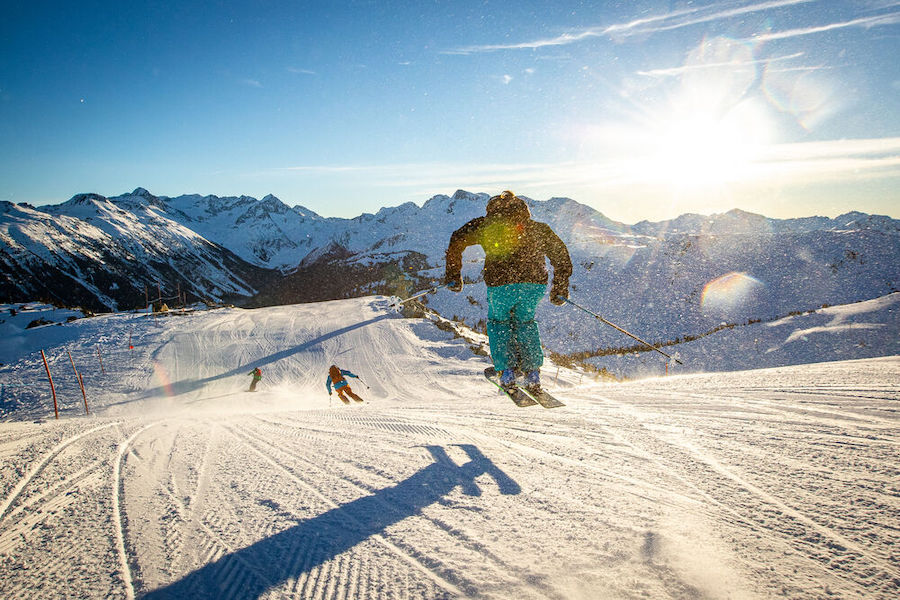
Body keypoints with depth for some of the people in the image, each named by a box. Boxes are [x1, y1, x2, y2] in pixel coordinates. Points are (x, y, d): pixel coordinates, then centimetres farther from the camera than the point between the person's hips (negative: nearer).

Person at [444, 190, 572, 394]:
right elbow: (561, 254, 26)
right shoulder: (538, 228, 27)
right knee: (525, 321, 28)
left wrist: (453, 275, 15)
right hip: (536, 283, 3)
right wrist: (560, 288, 32)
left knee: (498, 321, 25)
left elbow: (457, 240, 10)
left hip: (501, 284, -2)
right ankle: (532, 373, 17)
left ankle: (507, 371, 14)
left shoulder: (485, 224, 20)